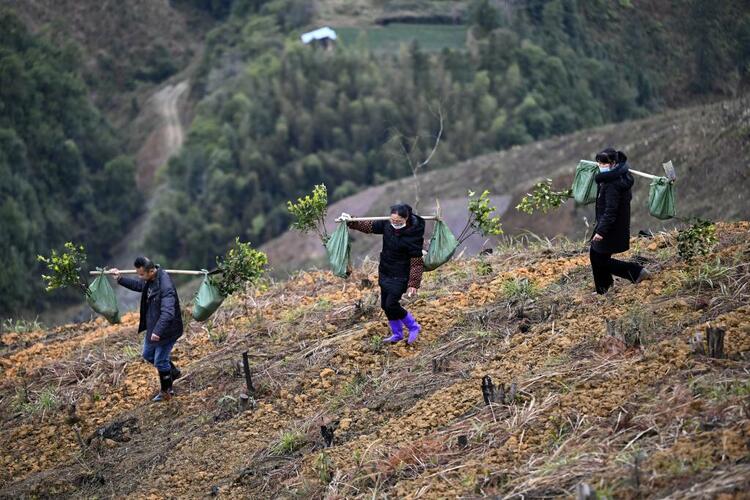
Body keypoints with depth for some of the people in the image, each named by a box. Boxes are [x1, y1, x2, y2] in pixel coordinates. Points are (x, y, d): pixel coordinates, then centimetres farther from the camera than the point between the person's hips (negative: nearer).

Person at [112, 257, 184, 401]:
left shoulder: (166, 287, -33)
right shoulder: (150, 279, -3)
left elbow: (167, 312, -40)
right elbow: (139, 285, 22)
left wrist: (158, 331, -47)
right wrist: (120, 279, 19)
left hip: (166, 330, -10)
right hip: (153, 327, 10)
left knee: (160, 362, 5)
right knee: (148, 354, 24)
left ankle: (166, 392, 27)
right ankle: (173, 372, 43)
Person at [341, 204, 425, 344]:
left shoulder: (413, 236, -25)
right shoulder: (387, 225, -8)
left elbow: (416, 263, -20)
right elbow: (369, 226, 10)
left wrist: (413, 284, -22)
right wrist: (351, 221, 3)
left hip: (400, 276, -7)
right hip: (385, 272, 7)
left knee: (391, 305, -10)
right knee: (385, 305, 13)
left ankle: (413, 327, 11)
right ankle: (397, 334, 30)